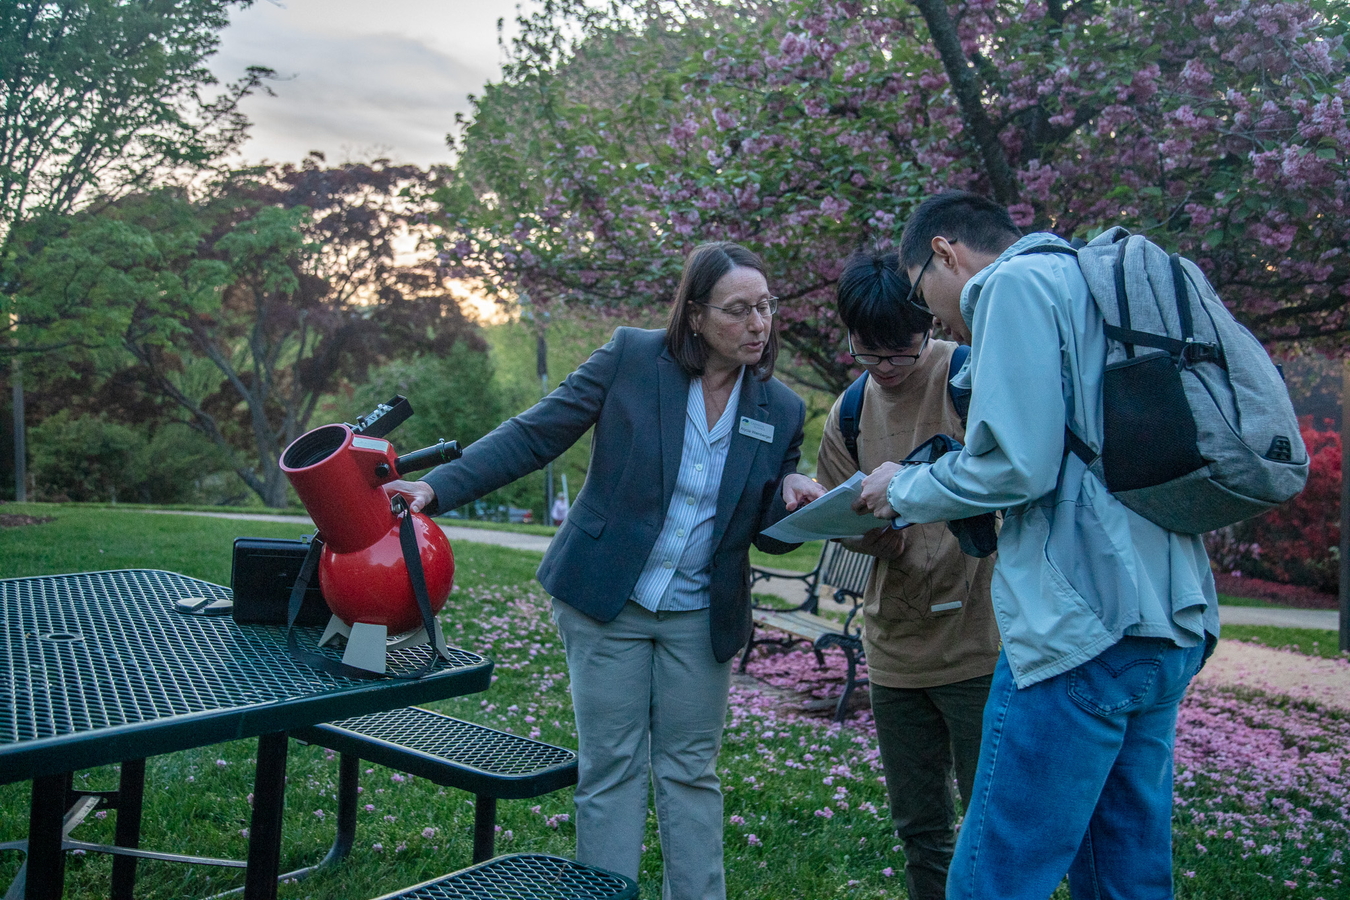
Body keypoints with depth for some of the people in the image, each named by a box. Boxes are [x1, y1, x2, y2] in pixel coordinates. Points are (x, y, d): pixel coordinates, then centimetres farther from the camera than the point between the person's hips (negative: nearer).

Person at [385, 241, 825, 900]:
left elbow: (768, 535, 5)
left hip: (701, 617, 3)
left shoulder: (781, 411, -2)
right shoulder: (631, 358, -11)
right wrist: (438, 488, -16)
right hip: (605, 601, -2)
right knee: (611, 770, 6)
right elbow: (534, 435, -8)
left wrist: (791, 500, -17)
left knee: (691, 772, 12)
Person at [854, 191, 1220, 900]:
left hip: (1080, 623, -10)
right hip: (1170, 625, 10)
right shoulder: (1097, 286, 23)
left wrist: (907, 490, 0)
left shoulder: (1015, 282, -5)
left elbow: (1016, 463, -16)